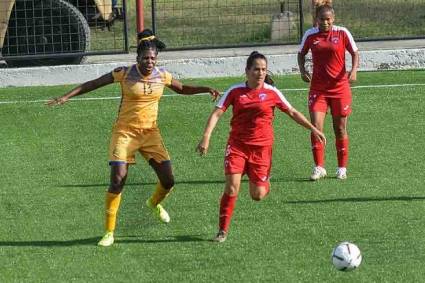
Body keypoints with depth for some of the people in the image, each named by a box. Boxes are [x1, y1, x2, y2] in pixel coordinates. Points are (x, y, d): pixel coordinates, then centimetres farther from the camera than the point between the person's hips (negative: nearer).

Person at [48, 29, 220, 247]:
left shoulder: (162, 76, -1)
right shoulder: (124, 74, -11)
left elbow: (182, 89, 19)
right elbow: (92, 84, -4)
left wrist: (206, 89, 6)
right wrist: (66, 97, -11)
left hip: (150, 132, 4)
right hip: (125, 132, -4)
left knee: (168, 180, 0)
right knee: (117, 180, -15)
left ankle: (155, 203, 37)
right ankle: (109, 232, -3)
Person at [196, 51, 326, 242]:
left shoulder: (271, 93, 1)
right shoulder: (235, 91, 0)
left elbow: (292, 113, 10)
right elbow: (217, 113, -5)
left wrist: (313, 129, 8)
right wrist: (206, 137, -17)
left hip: (262, 147, 0)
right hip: (237, 145, 0)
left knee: (257, 195, -1)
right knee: (231, 188, -15)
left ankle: (265, 184, 37)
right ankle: (223, 230, -3)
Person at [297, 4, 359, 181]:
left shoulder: (342, 33, -5)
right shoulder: (310, 35, -1)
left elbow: (355, 53, 2)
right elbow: (301, 54, 13)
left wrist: (354, 70, -16)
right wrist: (302, 70, -5)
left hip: (340, 88, -1)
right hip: (318, 89, 1)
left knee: (340, 129, 6)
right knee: (315, 127, -11)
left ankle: (342, 168, 18)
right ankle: (319, 167, -3)